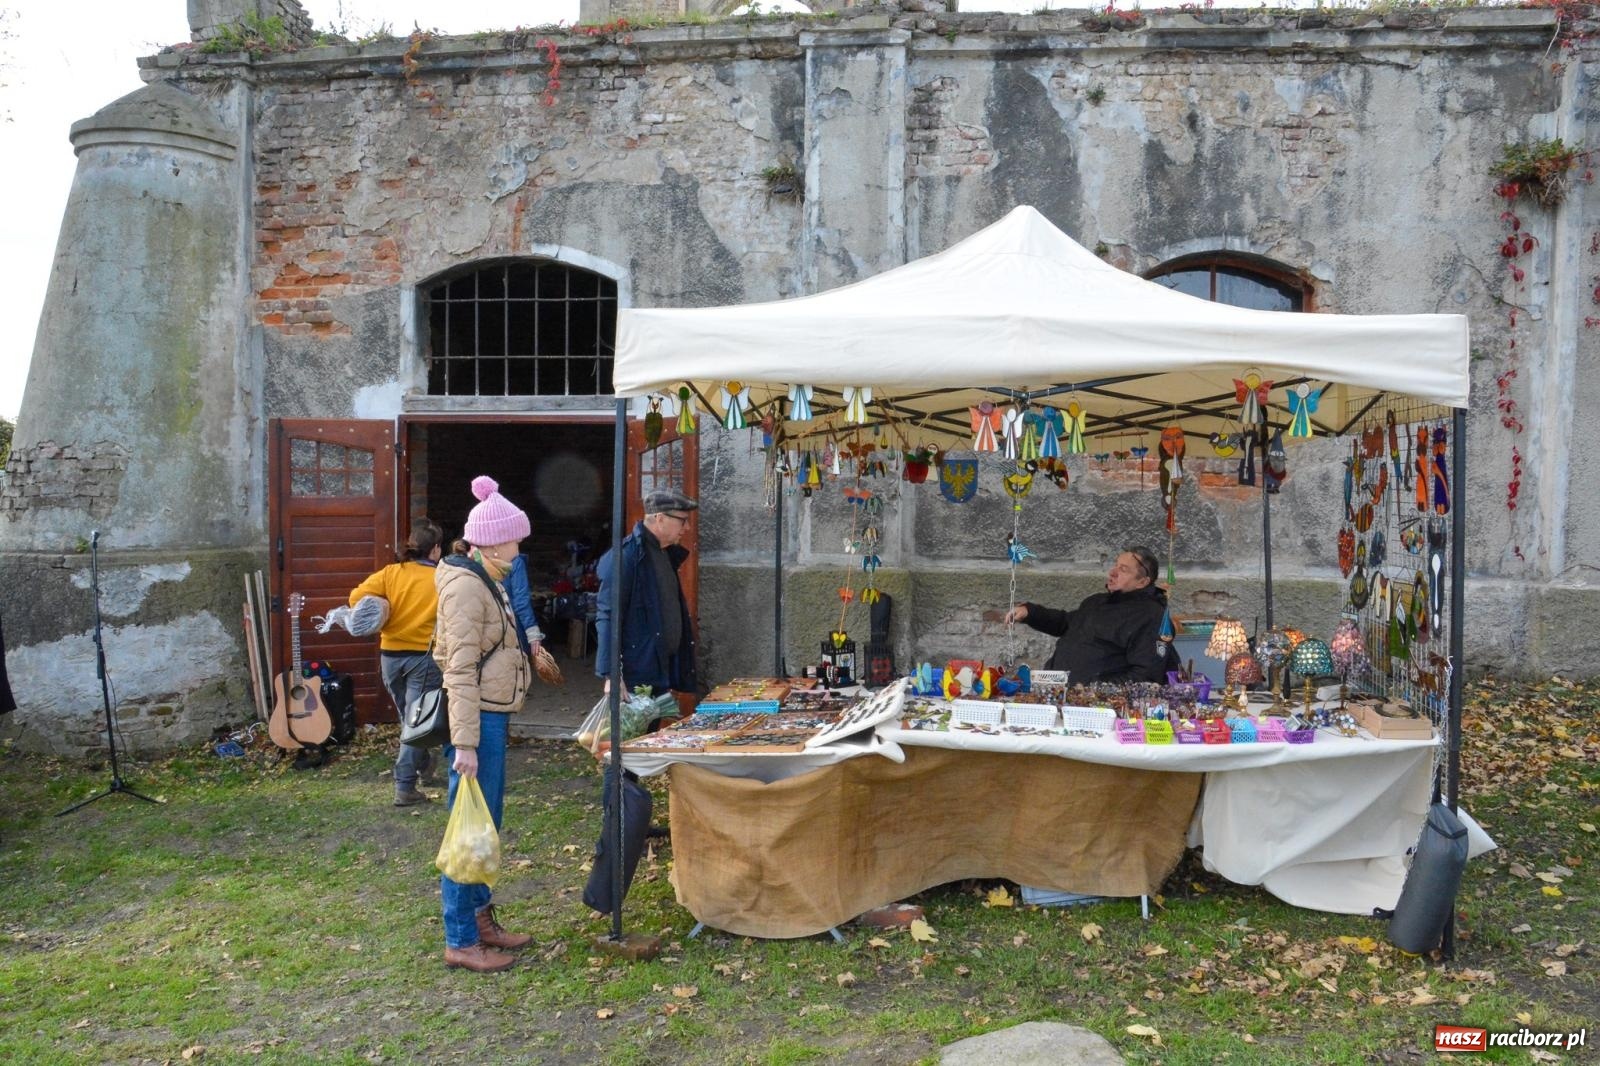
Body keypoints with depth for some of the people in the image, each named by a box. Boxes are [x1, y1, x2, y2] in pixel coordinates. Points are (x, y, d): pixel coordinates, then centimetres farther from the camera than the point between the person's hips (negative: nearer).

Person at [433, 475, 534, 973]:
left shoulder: (485, 581, 14)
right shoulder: (465, 585, -16)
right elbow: (459, 669, -21)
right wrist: (465, 742, -23)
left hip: (492, 715, 10)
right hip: (477, 718, -10)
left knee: (488, 823, 17)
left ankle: (481, 918, 29)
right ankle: (461, 941, 8)